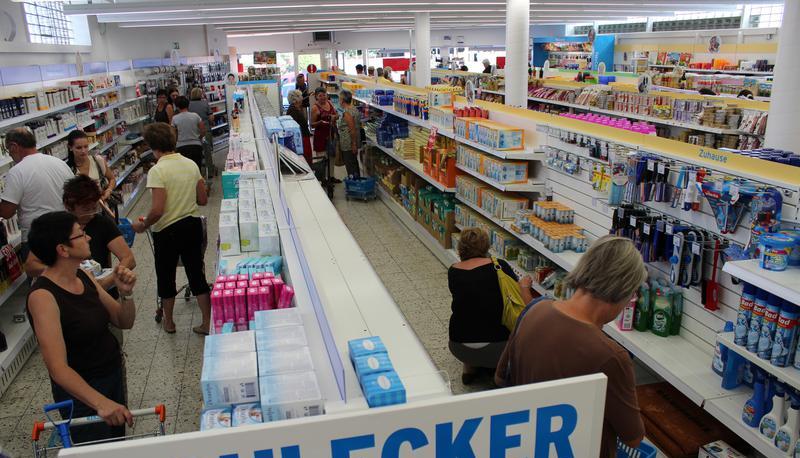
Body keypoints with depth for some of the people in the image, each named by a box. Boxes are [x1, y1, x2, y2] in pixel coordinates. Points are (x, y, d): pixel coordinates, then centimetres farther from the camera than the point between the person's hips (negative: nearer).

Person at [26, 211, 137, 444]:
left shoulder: (83, 276, -2)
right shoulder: (43, 296, -24)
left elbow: (125, 322, 3)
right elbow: (58, 368, -30)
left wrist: (126, 293, -17)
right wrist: (100, 402, -44)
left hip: (113, 374, 7)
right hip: (81, 390, -7)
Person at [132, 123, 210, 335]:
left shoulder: (157, 171, -18)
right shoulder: (191, 164, 0)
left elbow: (157, 210, -23)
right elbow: (203, 200, 6)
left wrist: (143, 225, -5)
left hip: (168, 231, -4)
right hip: (193, 224, 5)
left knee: (166, 276, 16)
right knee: (196, 273, 12)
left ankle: (169, 322, 33)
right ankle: (208, 323, 17)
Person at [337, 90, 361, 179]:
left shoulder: (347, 112, -21)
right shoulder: (355, 109, 8)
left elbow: (352, 130, -24)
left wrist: (354, 144, -20)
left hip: (348, 145, -10)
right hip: (353, 144, 10)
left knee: (350, 166, -1)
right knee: (354, 164, 19)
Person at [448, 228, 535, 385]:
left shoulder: (452, 272, 3)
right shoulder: (499, 266, -6)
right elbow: (527, 306, -5)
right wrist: (524, 286, 16)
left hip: (458, 349, 3)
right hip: (495, 350, -3)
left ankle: (470, 367, 22)